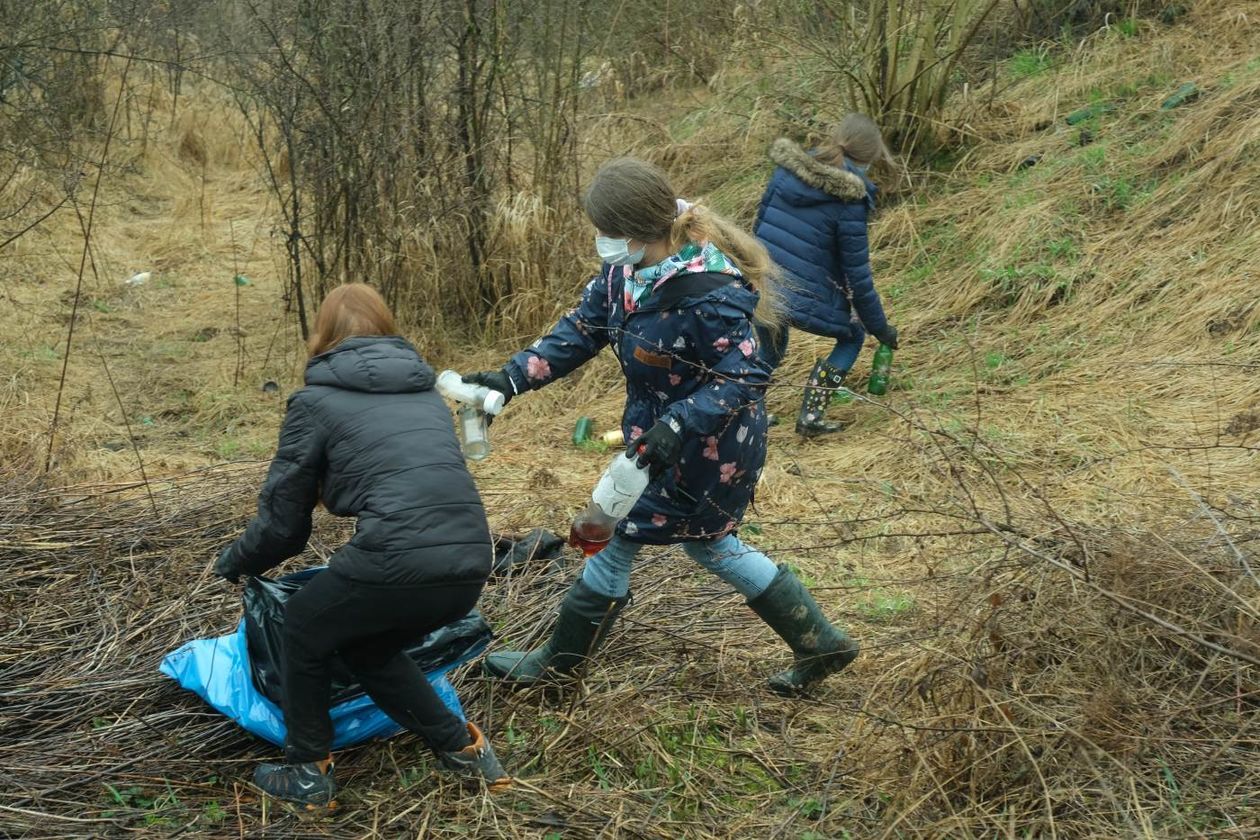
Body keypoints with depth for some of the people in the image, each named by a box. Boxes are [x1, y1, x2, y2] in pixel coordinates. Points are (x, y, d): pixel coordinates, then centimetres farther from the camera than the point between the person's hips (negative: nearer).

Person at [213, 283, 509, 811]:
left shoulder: (317, 400, 9)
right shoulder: (425, 390, 26)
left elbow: (283, 521, 12)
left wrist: (233, 562, 32)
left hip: (398, 561, -6)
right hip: (469, 563, 6)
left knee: (303, 631, 24)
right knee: (367, 644, 31)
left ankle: (308, 775, 30)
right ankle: (462, 749, 28)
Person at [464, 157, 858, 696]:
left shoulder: (707, 294, -32)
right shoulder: (625, 271, -5)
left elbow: (745, 379, -27)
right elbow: (580, 332, 2)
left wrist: (675, 427, -37)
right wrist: (511, 378, -9)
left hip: (708, 448, -9)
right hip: (666, 436, 10)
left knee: (618, 539, 4)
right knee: (706, 543, 22)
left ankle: (557, 664, 26)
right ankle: (820, 643, 33)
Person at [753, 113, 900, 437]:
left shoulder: (788, 170, 3)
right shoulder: (848, 198, -12)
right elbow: (857, 274, -9)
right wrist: (880, 328, 3)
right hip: (805, 299, -5)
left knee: (771, 352, 32)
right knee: (852, 336, 22)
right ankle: (810, 418, 12)